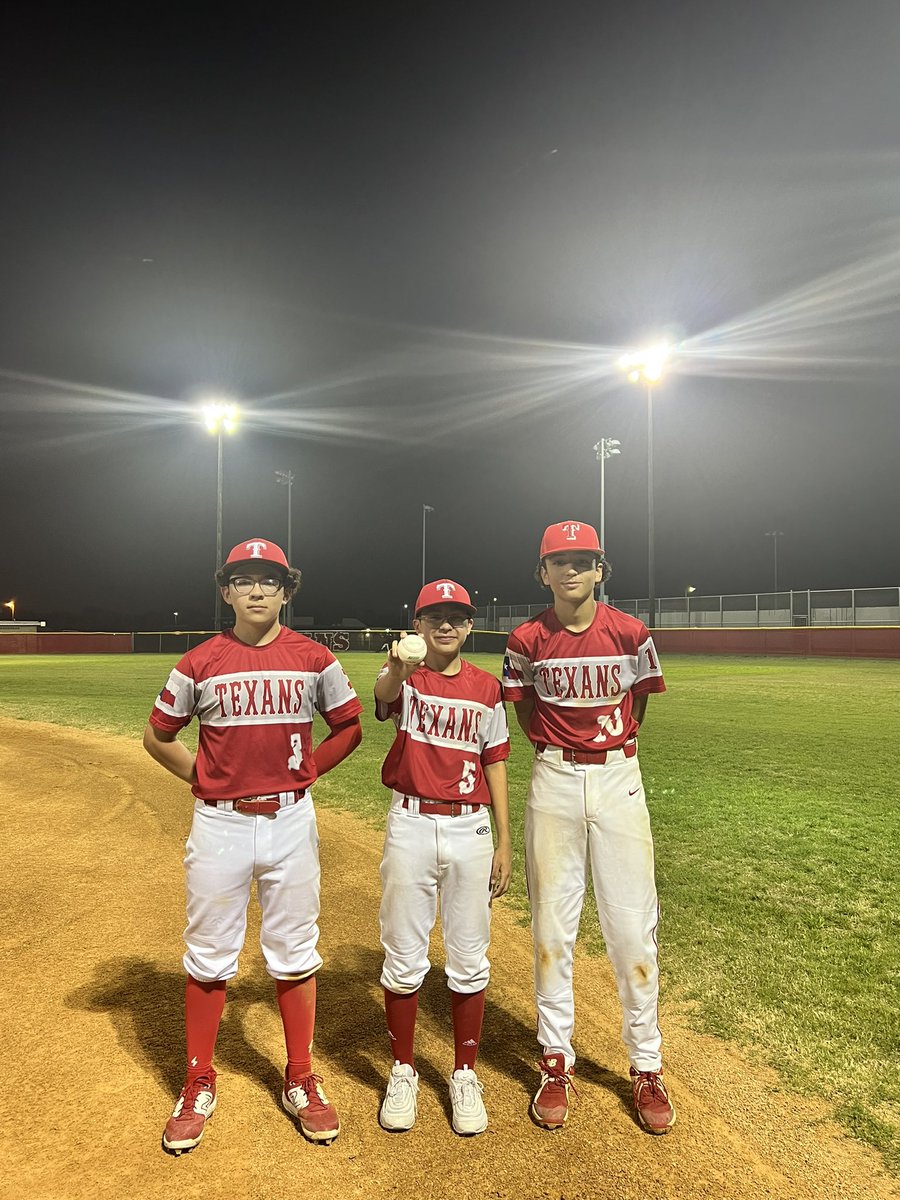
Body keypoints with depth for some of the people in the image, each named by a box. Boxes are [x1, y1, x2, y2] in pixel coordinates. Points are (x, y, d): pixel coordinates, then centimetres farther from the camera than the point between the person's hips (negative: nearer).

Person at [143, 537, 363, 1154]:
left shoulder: (315, 659, -3)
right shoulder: (199, 663, -3)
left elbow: (350, 727, 9)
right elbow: (158, 736, 10)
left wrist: (306, 770, 2)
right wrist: (203, 775, 2)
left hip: (291, 820, 0)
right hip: (219, 823, 0)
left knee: (295, 955, 12)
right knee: (209, 958, 12)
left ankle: (301, 1080, 30)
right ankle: (199, 1085, 32)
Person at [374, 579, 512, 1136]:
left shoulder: (487, 687, 4)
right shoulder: (405, 678, -3)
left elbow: (495, 765, 6)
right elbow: (384, 694, -28)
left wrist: (504, 843, 3)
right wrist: (398, 668, -53)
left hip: (470, 828, 2)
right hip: (411, 825, -1)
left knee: (470, 960, 11)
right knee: (404, 958, 10)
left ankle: (465, 1075, 31)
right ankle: (403, 1072, 31)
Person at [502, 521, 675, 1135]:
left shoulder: (631, 633, -4)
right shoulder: (527, 640, -2)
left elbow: (637, 705, 10)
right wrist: (561, 748, 6)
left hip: (618, 778, 0)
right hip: (553, 781, 1)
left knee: (632, 924, 4)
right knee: (552, 923, 8)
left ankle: (647, 1066, 24)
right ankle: (557, 1061, 25)